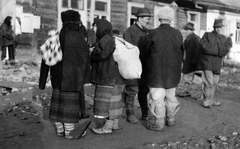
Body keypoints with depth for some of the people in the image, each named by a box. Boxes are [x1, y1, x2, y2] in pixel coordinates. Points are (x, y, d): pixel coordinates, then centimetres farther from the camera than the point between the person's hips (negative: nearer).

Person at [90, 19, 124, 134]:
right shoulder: (112, 39, 16)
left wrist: (91, 54, -8)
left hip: (109, 78, -10)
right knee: (113, 100, 14)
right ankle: (115, 124, 23)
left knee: (107, 101, -4)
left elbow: (101, 54, -26)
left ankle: (107, 127, 3)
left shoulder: (106, 40, -15)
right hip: (114, 77, 10)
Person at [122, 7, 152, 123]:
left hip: (144, 66, 6)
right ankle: (130, 114, 11)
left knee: (144, 89, 11)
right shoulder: (130, 31, -7)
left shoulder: (146, 31, 14)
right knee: (132, 90, -2)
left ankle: (145, 113, 21)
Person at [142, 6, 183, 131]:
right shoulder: (178, 34, -4)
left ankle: (159, 123, 8)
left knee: (158, 97, 3)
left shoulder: (153, 34, -14)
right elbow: (180, 53, 5)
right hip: (173, 72, 4)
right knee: (170, 95, 18)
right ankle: (171, 119, 29)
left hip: (156, 71, -4)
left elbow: (145, 53, -4)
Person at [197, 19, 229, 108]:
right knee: (208, 82, -13)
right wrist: (218, 49, -10)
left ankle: (211, 100, 23)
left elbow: (225, 50, -1)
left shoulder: (223, 38, 13)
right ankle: (206, 100, -5)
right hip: (207, 62, -5)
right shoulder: (207, 35, 1)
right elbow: (204, 47, -16)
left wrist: (212, 48, -15)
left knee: (214, 83, 11)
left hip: (217, 63, 5)